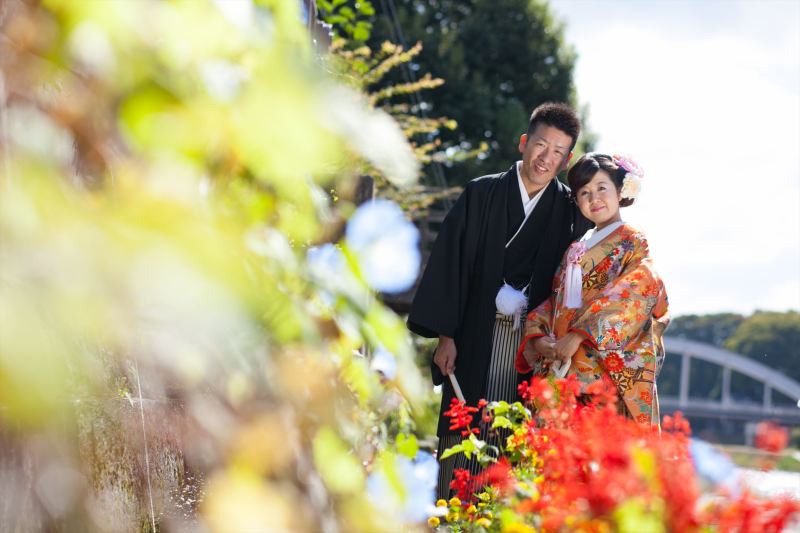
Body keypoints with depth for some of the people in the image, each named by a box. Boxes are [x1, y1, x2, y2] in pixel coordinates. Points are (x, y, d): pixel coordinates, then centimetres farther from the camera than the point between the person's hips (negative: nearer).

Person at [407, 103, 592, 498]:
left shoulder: (572, 212, 8)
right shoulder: (481, 195, 5)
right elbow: (448, 264, 1)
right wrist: (445, 336, -5)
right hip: (476, 343, 0)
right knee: (462, 441, -3)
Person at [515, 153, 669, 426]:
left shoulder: (632, 242, 3)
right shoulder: (575, 250, 22)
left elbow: (630, 296, -12)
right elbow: (555, 301, 18)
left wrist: (578, 335, -19)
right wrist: (538, 336, -3)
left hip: (604, 369, -6)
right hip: (559, 367, 6)